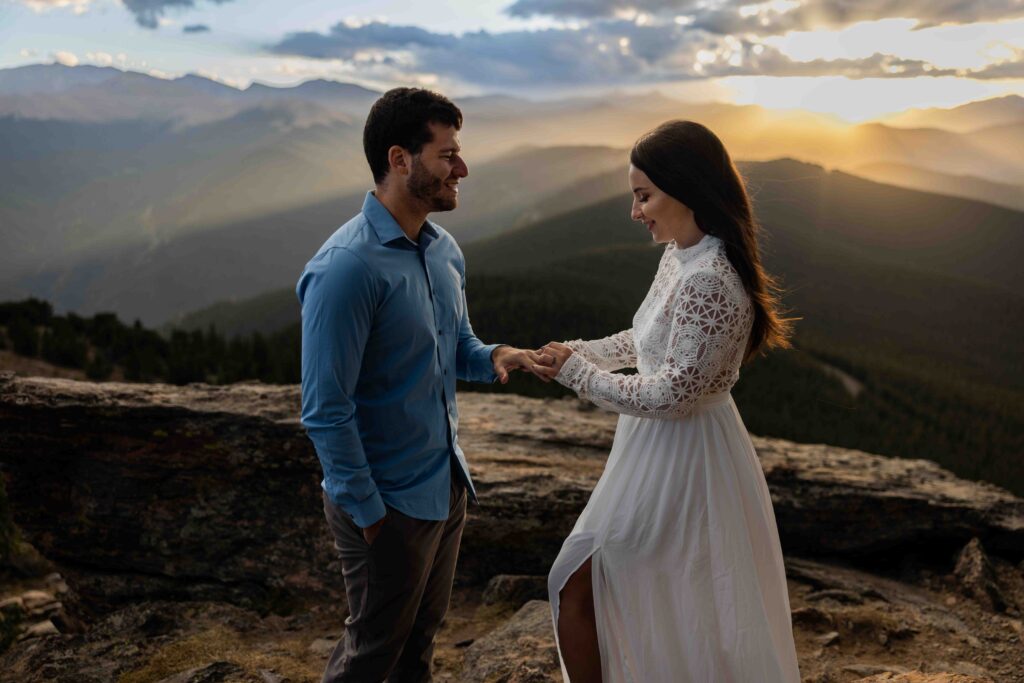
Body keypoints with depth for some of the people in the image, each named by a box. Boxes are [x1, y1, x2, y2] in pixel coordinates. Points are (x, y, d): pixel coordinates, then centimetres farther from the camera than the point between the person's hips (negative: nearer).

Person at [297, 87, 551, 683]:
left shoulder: (445, 249, 2)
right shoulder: (346, 269, -25)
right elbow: (326, 411, -22)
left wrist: (494, 357, -7)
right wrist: (369, 513, -16)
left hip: (447, 485, 8)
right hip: (388, 503, -7)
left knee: (423, 634, 25)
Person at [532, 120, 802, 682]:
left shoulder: (708, 281, -28)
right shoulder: (680, 256, 3)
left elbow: (670, 394, -25)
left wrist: (577, 373, -14)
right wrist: (582, 351, 3)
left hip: (677, 460, -10)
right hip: (658, 449, 10)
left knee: (577, 589, 5)